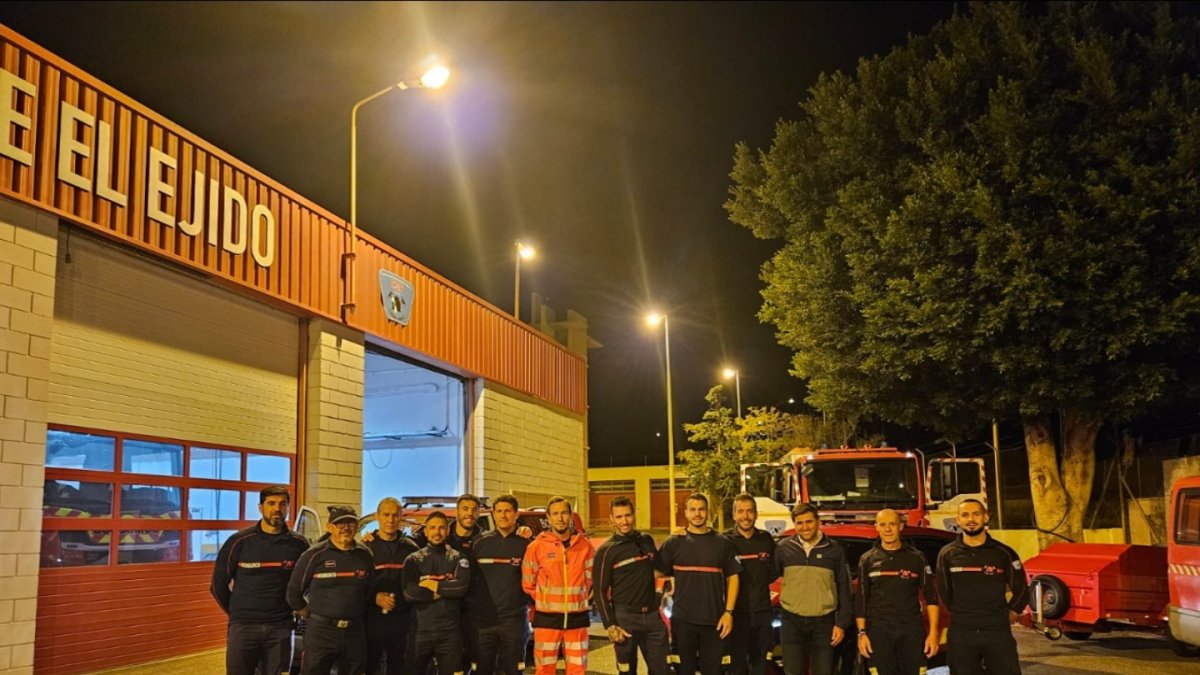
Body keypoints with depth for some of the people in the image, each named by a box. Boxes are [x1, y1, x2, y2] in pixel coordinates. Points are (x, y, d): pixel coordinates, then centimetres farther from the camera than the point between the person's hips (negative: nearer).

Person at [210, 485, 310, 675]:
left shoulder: (298, 544, 2)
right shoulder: (240, 541, -3)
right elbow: (218, 584, 4)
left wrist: (295, 609, 7)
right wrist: (237, 612, 8)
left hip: (281, 628, 2)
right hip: (243, 626, -1)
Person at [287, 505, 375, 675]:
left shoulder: (365, 555, 6)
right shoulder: (315, 555, -6)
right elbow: (294, 591, 1)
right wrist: (311, 615, 5)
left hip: (355, 632, 4)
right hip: (321, 631, -4)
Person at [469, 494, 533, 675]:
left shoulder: (526, 544, 1)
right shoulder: (481, 542, 5)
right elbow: (469, 577, 6)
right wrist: (471, 608, 2)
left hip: (514, 619, -1)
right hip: (482, 620, 1)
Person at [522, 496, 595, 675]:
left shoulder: (585, 546, 0)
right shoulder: (536, 547, -5)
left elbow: (591, 579, 11)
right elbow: (527, 583, 2)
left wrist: (581, 599, 5)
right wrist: (543, 602, 6)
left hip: (577, 618, 2)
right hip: (547, 618, -2)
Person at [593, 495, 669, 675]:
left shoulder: (647, 541, 9)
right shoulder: (606, 551, -6)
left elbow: (662, 567, 25)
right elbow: (600, 591, -8)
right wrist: (610, 626, -15)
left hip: (653, 615, 4)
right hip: (625, 618, -4)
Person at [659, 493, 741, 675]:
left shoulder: (723, 543, 4)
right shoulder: (674, 542, 2)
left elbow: (732, 577, 4)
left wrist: (729, 612, -3)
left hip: (714, 620, 1)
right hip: (683, 619, 0)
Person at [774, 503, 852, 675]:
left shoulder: (834, 550, 1)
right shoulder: (784, 548, 3)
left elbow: (844, 589, 3)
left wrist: (842, 623, -1)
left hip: (823, 622, -1)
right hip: (792, 621, 1)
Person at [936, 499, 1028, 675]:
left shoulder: (1004, 553, 0)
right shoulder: (948, 554, 2)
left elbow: (1021, 590, 9)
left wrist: (1009, 614, 10)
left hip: (998, 631, -1)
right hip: (961, 633, 1)